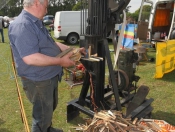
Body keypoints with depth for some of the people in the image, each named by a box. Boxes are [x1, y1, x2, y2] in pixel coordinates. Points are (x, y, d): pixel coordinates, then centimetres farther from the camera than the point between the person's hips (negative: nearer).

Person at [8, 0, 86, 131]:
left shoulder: (37, 23, 10)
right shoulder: (22, 25, -25)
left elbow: (52, 43, 17)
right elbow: (30, 58, -33)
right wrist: (60, 61, -26)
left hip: (50, 77, 11)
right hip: (38, 81, -11)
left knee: (50, 107, 29)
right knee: (42, 115, 8)